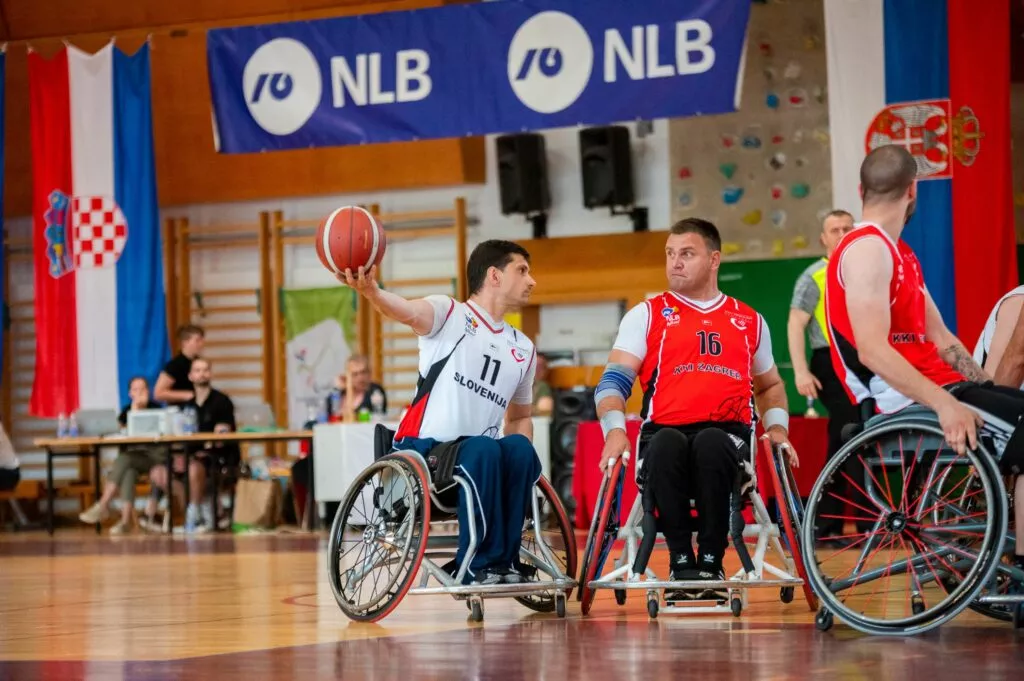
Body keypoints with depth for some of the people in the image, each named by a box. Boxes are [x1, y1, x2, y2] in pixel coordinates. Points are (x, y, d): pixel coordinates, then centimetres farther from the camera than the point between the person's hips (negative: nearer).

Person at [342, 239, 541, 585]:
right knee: (484, 450, -35)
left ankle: (501, 561, -16)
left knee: (519, 450, -27)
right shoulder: (450, 314, 2)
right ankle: (480, 563, -24)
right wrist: (371, 292, -46)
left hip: (479, 457, 5)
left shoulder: (523, 349, 19)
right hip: (422, 450, -5)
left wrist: (522, 454, 6)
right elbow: (409, 312, -21)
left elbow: (519, 417, 30)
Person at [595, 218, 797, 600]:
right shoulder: (646, 316, 14)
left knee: (710, 444, -37)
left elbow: (770, 385, 35)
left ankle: (711, 561, -27)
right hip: (664, 433, -1)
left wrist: (777, 427, 14)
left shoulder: (749, 321, 22)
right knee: (665, 444, -38)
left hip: (727, 435, 1)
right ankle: (680, 561, -27)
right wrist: (615, 430, -15)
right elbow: (614, 381, 4)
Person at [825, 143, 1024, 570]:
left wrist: (988, 388, 7)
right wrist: (944, 404, -32)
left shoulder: (899, 254, 20)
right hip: (903, 399, -10)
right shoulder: (867, 250, -12)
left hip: (929, 386, 10)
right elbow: (872, 350, -24)